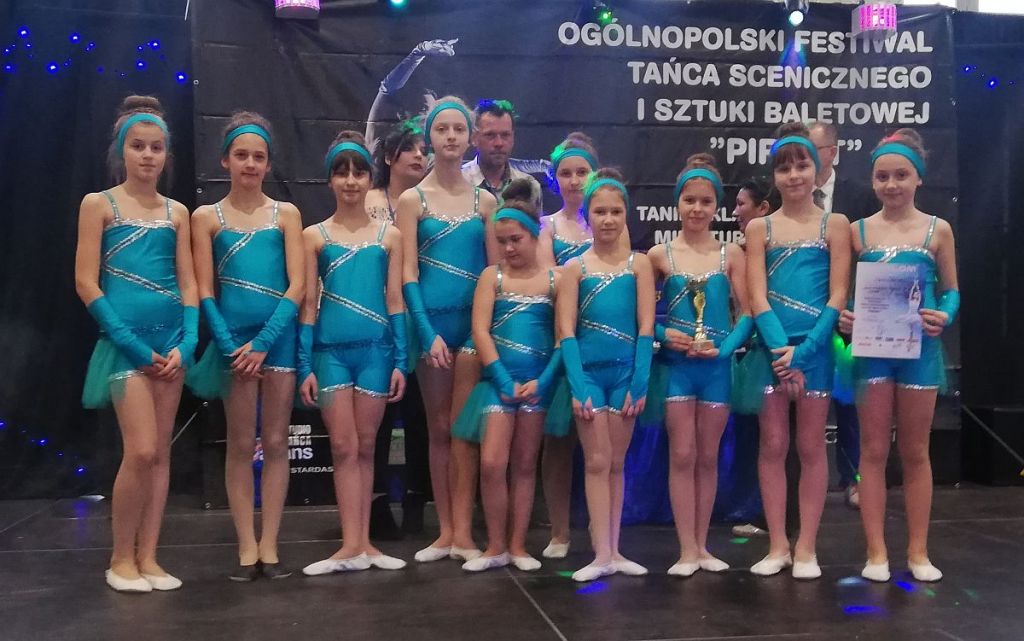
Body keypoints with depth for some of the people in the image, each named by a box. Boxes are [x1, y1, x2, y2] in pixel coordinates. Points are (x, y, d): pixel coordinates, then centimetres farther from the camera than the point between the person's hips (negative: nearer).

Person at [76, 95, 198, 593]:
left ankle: (147, 558, 14)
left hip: (171, 339, 4)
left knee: (160, 452, 5)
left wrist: (186, 342, -7)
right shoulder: (98, 204, 0)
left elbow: (188, 284, 8)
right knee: (141, 451, -12)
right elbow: (86, 283, -6)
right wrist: (132, 344, -12)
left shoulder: (177, 213, 10)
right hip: (125, 340, -4)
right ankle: (120, 558, 5)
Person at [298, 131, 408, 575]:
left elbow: (395, 301, 5)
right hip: (331, 350, 0)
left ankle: (361, 542, 13)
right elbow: (309, 304, 3)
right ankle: (353, 545, 1)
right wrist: (305, 366, -1)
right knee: (343, 447, -1)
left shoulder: (389, 235, 6)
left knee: (365, 447, 7)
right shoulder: (315, 236, 4)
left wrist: (400, 361, 0)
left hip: (375, 348, 1)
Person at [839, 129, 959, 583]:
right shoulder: (857, 231, 3)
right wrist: (843, 316, -15)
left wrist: (944, 317, -16)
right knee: (874, 451, 4)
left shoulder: (938, 230, 2)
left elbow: (951, 290, 4)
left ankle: (918, 551, 18)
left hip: (919, 347, 0)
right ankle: (876, 551, 12)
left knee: (915, 452, 8)